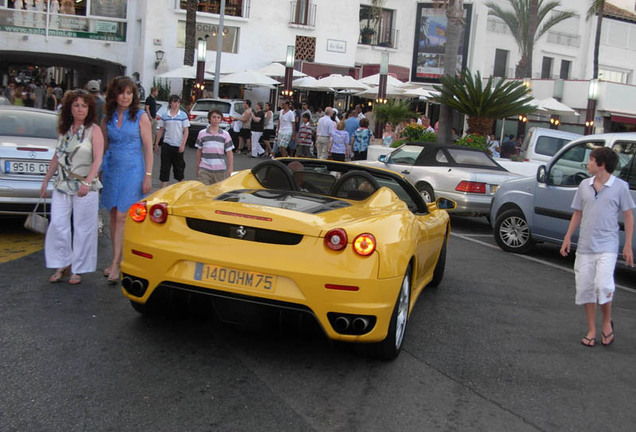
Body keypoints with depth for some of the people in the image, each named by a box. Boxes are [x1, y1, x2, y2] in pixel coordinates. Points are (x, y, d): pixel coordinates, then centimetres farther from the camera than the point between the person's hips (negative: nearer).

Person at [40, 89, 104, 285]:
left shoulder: (94, 130, -4)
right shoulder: (64, 129, 11)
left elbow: (97, 159, -13)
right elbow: (57, 157, 19)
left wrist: (87, 182, -25)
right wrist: (46, 180, 18)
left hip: (85, 187, -5)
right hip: (62, 186, 5)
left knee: (83, 228, 0)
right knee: (57, 224, 1)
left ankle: (78, 269, 11)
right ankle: (63, 264, 16)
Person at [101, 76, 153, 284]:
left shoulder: (141, 117, -3)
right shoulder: (107, 118, 8)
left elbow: (148, 148, -4)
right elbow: (104, 146, 16)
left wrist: (148, 175, -10)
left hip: (132, 170, -4)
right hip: (111, 169, 4)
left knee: (122, 217, -9)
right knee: (114, 216, 9)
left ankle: (116, 264, -7)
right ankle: (115, 259, 18)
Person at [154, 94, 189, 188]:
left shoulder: (183, 115, -1)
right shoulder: (164, 115, 4)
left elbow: (186, 131, -2)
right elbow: (161, 130, 11)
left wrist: (183, 145, -11)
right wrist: (156, 144, 10)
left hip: (178, 146, -1)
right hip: (166, 145, 1)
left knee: (179, 167, 9)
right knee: (165, 167, 0)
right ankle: (163, 188, 5)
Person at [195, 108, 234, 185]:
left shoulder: (225, 135, 5)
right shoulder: (202, 133, 5)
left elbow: (229, 153, 4)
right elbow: (199, 151, 12)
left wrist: (231, 168, -2)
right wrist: (197, 168, 12)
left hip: (220, 170, 1)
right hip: (204, 170, -1)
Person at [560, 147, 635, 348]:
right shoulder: (584, 185, 7)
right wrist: (568, 237, 8)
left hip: (607, 246, -4)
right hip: (585, 246, 4)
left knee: (603, 286, -18)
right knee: (585, 288, 5)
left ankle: (607, 322, 9)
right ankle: (591, 330, 19)